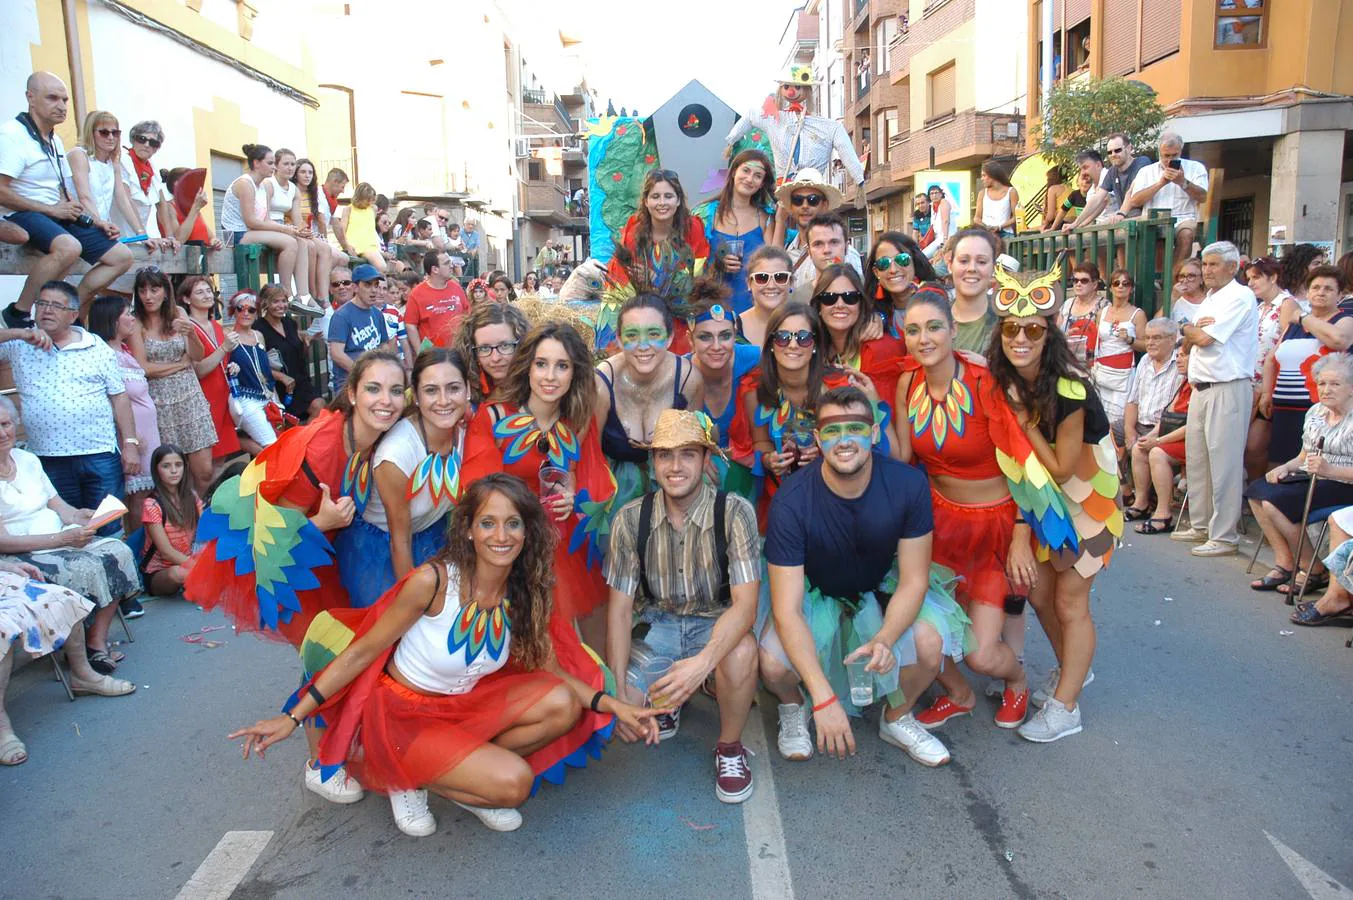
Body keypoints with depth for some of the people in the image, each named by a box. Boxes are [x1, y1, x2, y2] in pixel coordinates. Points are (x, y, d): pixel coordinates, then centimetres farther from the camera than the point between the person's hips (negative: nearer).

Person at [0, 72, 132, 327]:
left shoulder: (55, 141, 18)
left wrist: (98, 223, 8)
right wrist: (51, 210, -16)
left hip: (59, 216, 9)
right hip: (21, 215, -9)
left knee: (122, 256, 1)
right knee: (69, 247, -39)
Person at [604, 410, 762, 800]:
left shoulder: (734, 512, -17)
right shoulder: (631, 518, -9)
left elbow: (745, 604, -24)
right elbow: (620, 608, -6)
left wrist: (703, 662, -41)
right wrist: (620, 687, -18)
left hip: (716, 623, -2)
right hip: (656, 624, 2)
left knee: (740, 652, -36)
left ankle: (730, 748, -6)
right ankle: (666, 704, 18)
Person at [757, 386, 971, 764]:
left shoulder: (908, 484, -23)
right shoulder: (791, 502, -30)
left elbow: (914, 580, -16)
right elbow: (787, 609, -30)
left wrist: (885, 639, -37)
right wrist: (824, 698, -39)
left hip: (881, 587, 2)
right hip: (814, 591, -2)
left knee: (930, 642, -26)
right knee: (773, 664, -28)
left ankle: (897, 719, 9)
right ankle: (792, 709, 12)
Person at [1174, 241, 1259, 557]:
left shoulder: (1240, 297, -10)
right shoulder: (1210, 298, 19)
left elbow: (1204, 338, -16)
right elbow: (1194, 337, 17)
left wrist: (1189, 329, 5)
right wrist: (1195, 329, -5)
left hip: (1228, 390, -9)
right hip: (1201, 388, 10)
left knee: (1224, 465, -6)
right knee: (1197, 460, 15)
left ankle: (1224, 536, 0)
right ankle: (1201, 526, 26)